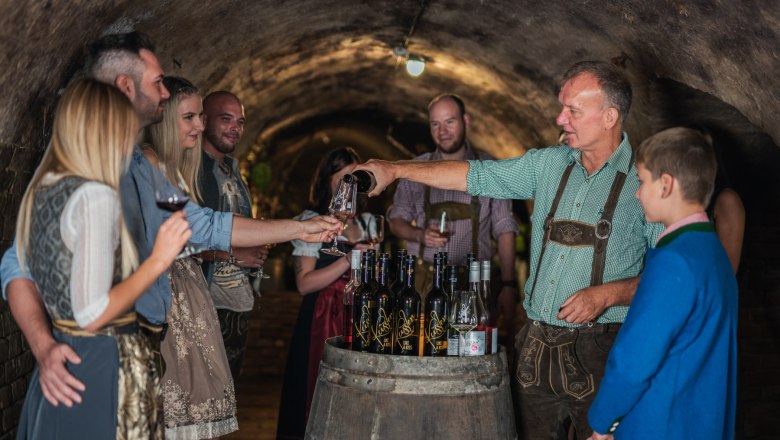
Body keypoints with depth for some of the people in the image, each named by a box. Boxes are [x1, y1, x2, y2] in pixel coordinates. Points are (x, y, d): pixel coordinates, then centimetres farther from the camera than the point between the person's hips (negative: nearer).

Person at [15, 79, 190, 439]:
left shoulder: (40, 190, 5)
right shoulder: (95, 196, -21)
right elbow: (92, 315, -23)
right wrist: (158, 260, -19)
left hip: (59, 362, 9)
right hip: (103, 365, -8)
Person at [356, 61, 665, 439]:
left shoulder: (643, 182, -6)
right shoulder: (549, 164, 8)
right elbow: (477, 176, 13)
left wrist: (607, 294, -18)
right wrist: (395, 169, 8)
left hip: (599, 351, -4)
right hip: (537, 345, 5)